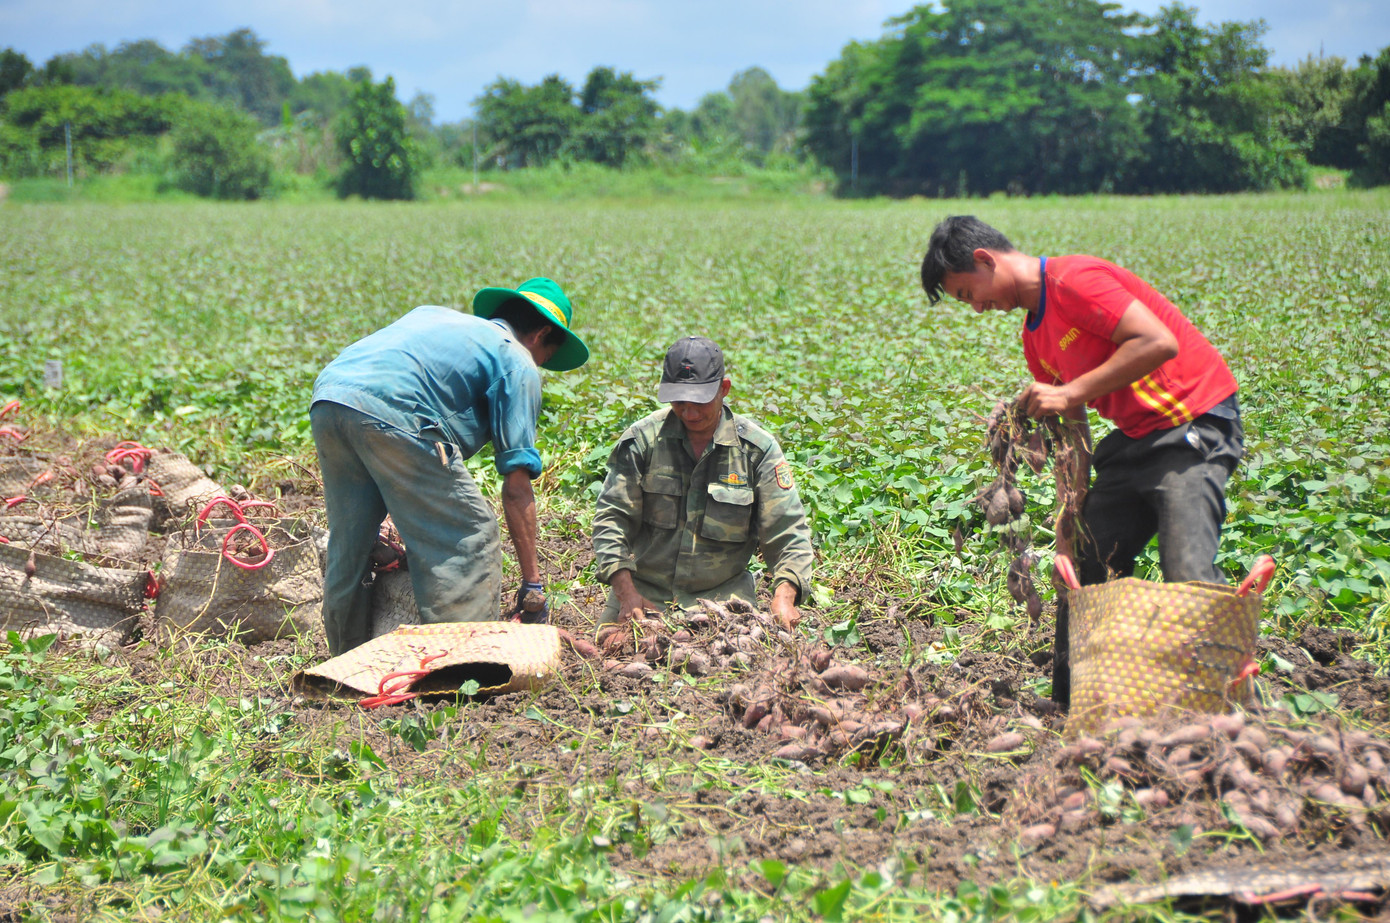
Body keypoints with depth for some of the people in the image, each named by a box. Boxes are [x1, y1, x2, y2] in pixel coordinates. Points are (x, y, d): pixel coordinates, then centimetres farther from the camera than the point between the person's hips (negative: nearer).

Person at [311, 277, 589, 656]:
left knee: (349, 545, 20)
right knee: (469, 538, 3)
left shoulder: (433, 314, 35)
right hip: (391, 409, -8)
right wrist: (532, 582, 10)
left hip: (327, 393, 8)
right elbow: (517, 486, 7)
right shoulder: (518, 363, 15)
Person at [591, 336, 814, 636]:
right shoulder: (643, 439, -5)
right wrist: (626, 594, -17)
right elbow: (612, 518, -4)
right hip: (643, 592, 0)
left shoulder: (757, 448, -3)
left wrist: (784, 597, -21)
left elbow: (788, 533, -3)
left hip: (723, 599, 0)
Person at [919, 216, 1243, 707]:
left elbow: (1159, 343, -27)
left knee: (1189, 578, -21)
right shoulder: (1036, 334, 12)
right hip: (1133, 439, 10)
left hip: (1194, 427, -9)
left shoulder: (1075, 280, -17)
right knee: (1083, 570, 8)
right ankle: (1071, 709, 16)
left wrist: (1070, 393, -23)